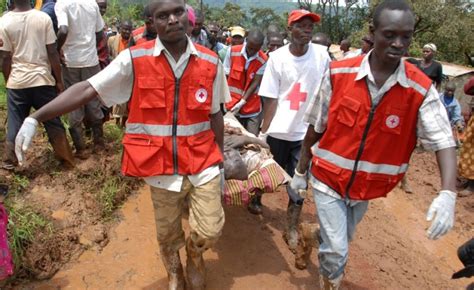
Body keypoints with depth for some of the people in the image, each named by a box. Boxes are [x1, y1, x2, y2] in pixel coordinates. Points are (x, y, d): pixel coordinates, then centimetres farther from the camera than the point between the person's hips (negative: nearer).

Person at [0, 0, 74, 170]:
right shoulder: (44, 18, -5)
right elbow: (52, 53, -6)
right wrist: (59, 80, 1)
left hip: (17, 81, 1)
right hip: (43, 79, 0)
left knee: (15, 123, 11)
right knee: (53, 122, 8)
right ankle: (66, 159, 16)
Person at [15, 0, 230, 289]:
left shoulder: (210, 62, -3)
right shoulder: (134, 59, -10)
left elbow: (215, 115, 4)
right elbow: (87, 89, -11)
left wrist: (220, 162, 8)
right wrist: (34, 118, -20)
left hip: (202, 163, 1)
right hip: (162, 167, -1)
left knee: (209, 232, 6)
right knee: (168, 233, 18)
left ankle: (195, 256, 44)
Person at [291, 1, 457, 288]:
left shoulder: (421, 89, -12)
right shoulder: (339, 73, -13)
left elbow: (443, 141, -16)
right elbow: (316, 126, -5)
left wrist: (448, 194, -32)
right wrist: (301, 170, 2)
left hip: (367, 187, 2)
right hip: (328, 179, -2)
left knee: (340, 243, 22)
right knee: (337, 250, -2)